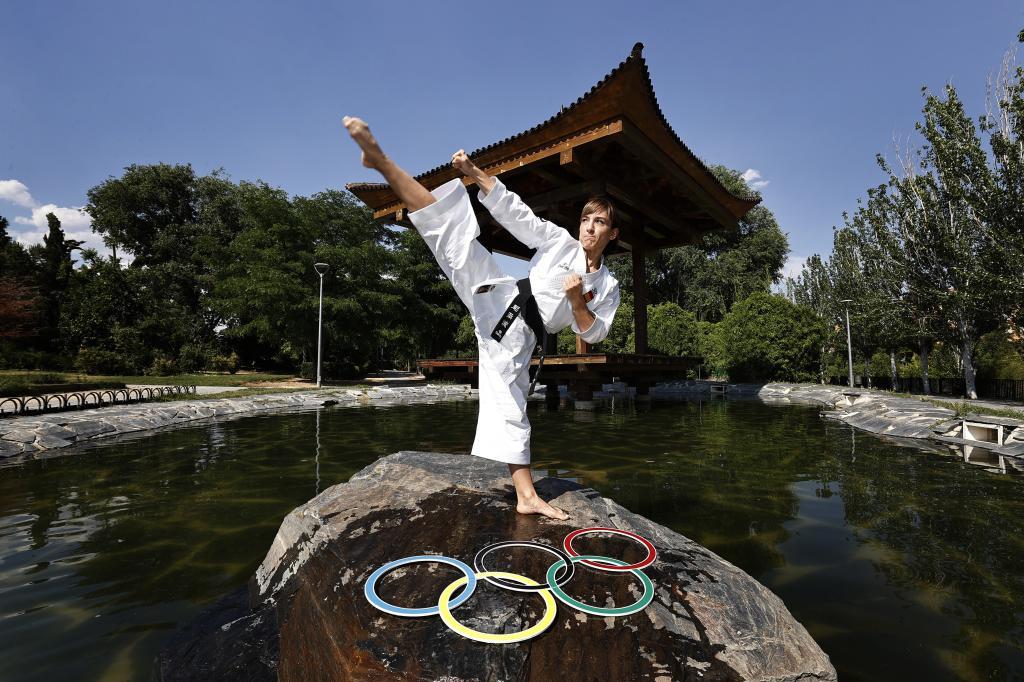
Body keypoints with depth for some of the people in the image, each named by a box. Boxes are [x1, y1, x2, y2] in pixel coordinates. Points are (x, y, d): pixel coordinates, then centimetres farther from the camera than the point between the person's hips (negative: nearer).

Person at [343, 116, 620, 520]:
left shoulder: (608, 287, 16)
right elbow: (513, 209, 6)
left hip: (517, 336, 1)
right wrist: (473, 171, -4)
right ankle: (379, 159, -24)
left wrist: (577, 300, -10)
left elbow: (594, 333, 9)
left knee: (510, 408, -4)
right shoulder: (559, 240, 12)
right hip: (502, 302, -1)